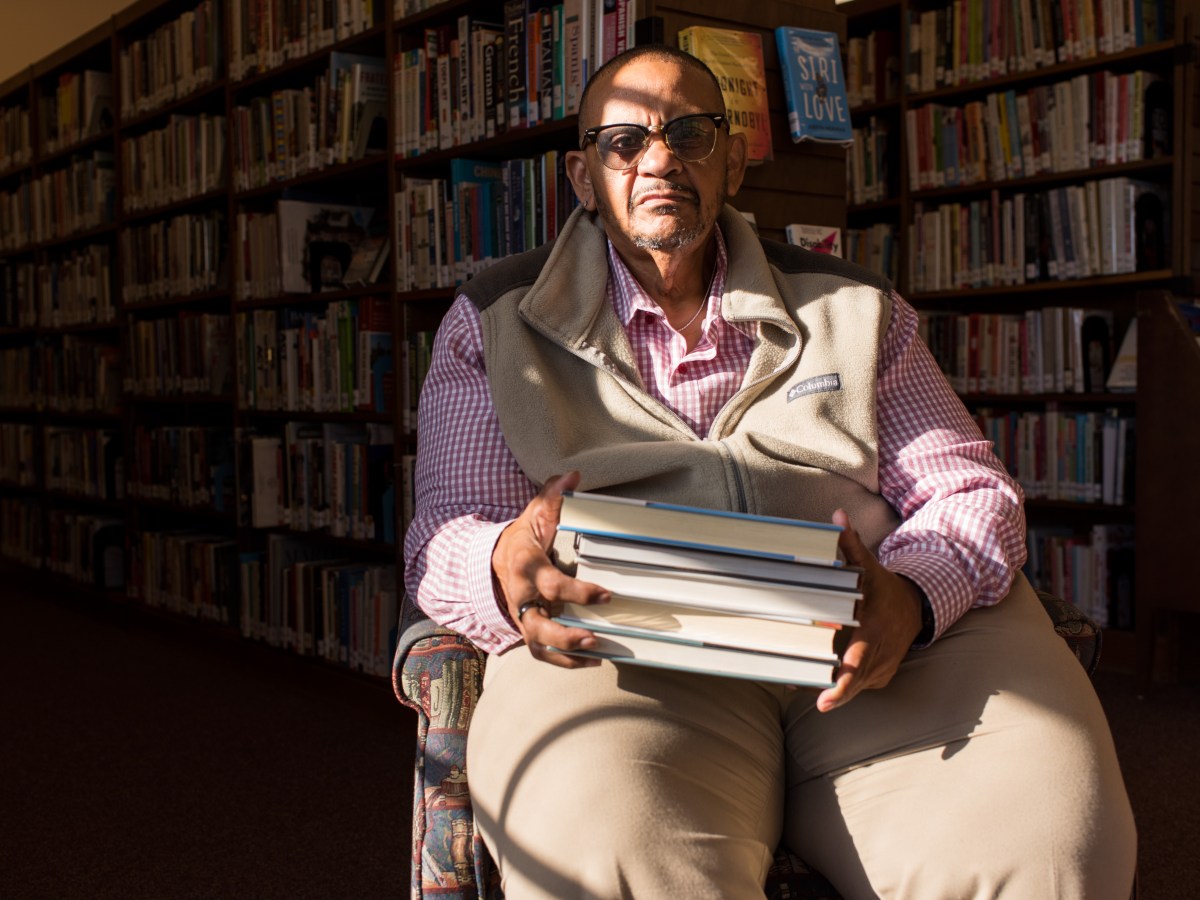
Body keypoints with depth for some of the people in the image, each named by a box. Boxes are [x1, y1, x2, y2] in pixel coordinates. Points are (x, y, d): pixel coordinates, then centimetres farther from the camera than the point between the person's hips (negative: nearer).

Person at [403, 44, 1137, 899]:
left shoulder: (850, 306, 20)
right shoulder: (496, 323, 16)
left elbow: (969, 489, 15)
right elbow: (446, 532, 9)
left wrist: (910, 596, -10)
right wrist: (504, 570, -19)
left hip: (863, 644, 3)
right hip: (631, 650, -2)